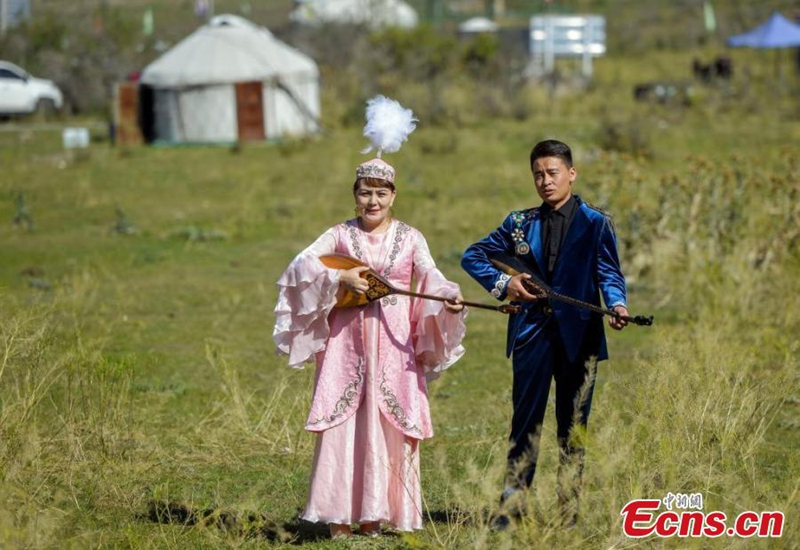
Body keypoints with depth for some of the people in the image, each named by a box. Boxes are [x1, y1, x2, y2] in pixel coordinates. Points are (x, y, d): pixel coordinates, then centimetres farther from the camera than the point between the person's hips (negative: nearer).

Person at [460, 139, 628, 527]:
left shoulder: (595, 224, 3)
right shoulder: (520, 223, 10)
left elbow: (609, 273, -4)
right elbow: (473, 256, 17)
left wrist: (617, 305, -25)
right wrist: (502, 283, 0)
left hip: (578, 335, -2)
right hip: (532, 333, 2)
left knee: (573, 425, 4)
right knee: (525, 420, 0)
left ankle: (569, 511, 7)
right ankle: (511, 506, 2)